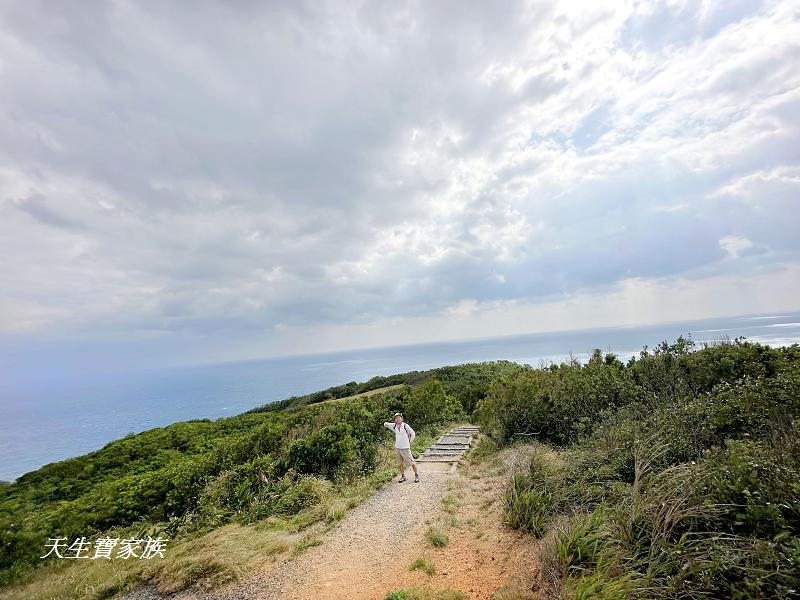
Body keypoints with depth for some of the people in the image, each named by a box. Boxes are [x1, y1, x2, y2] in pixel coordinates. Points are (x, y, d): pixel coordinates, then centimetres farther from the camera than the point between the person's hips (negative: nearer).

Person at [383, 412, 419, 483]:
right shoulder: (394, 426, 1)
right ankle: (403, 476, 25)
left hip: (405, 448, -4)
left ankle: (416, 475, 16)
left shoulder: (405, 426, -12)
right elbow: (385, 424, 15)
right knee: (400, 463, 12)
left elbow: (413, 434, -1)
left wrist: (409, 442, 4)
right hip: (397, 448, 5)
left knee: (411, 462, 0)